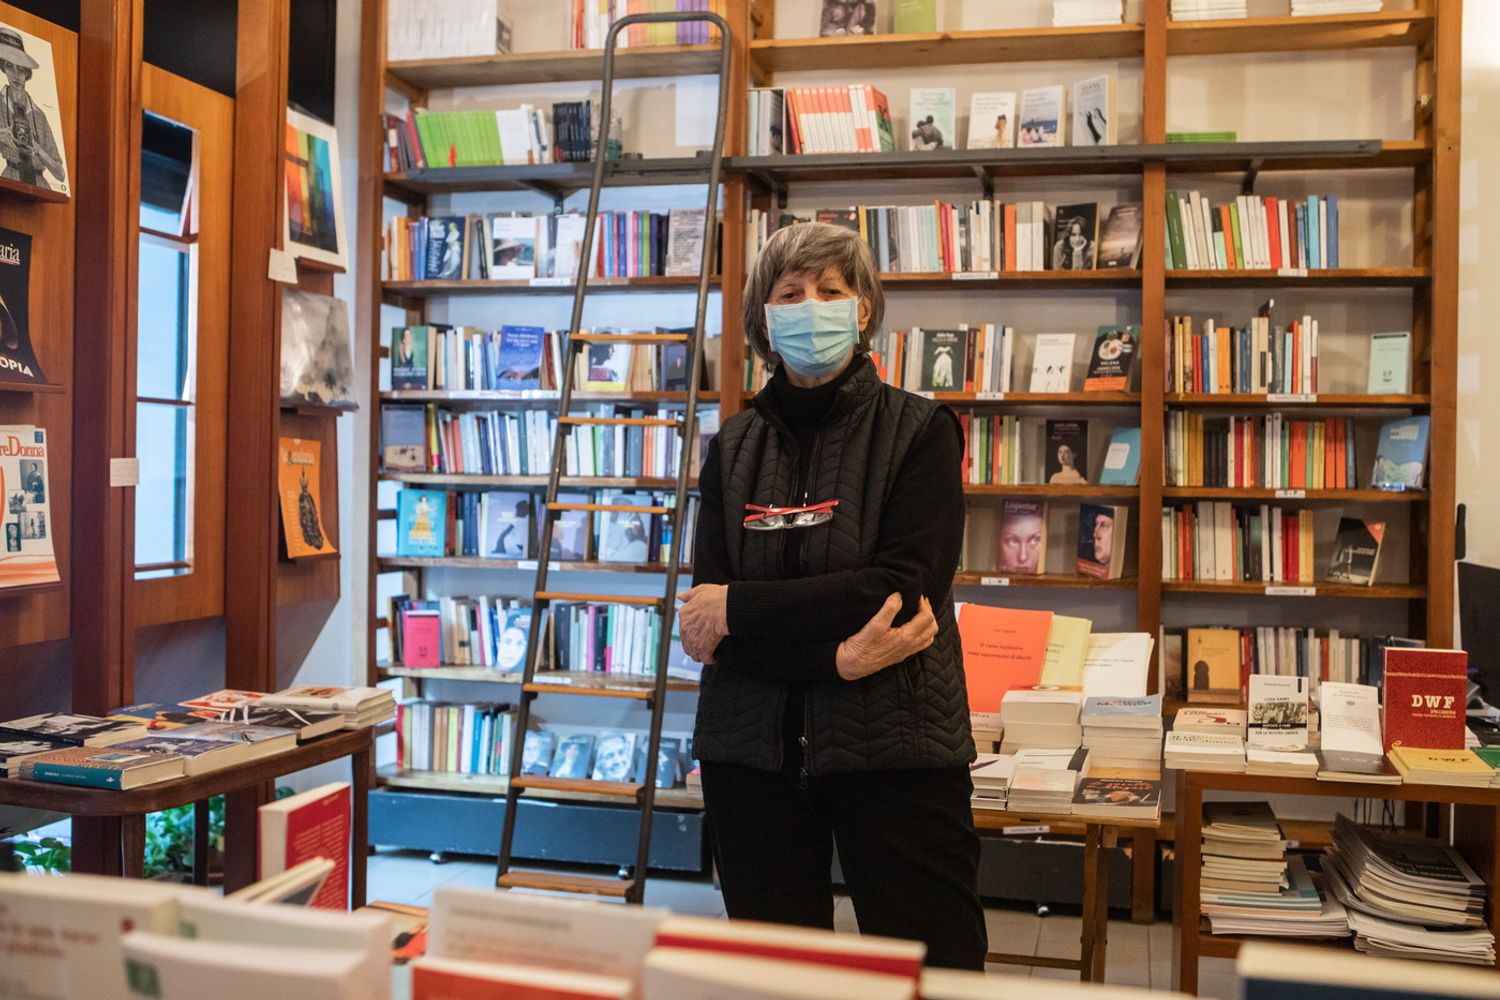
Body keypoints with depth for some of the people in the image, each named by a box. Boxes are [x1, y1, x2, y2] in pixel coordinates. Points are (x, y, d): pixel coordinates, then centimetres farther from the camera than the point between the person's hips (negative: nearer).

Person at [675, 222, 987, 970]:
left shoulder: (919, 431, -2)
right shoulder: (734, 445, 7)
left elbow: (904, 586, -14)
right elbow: (706, 613, -2)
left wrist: (737, 607, -12)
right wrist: (835, 657, -17)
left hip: (892, 747, -3)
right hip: (753, 746, 3)